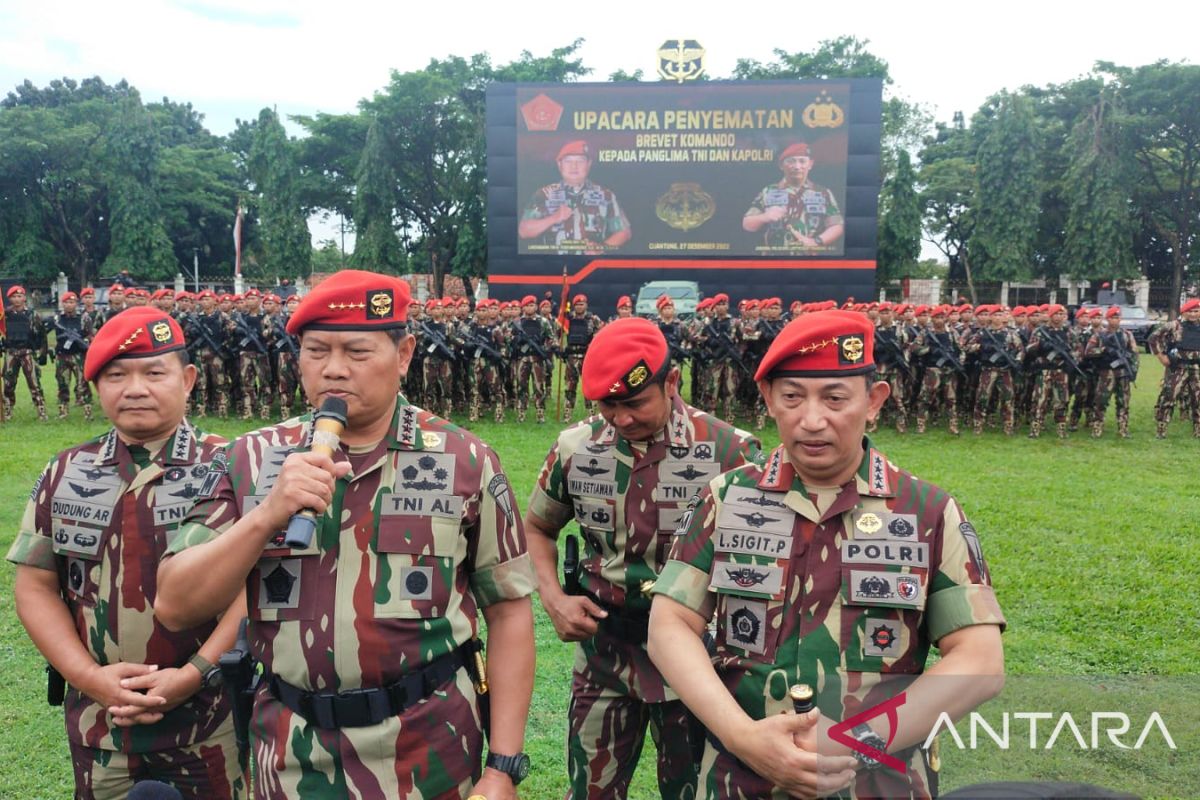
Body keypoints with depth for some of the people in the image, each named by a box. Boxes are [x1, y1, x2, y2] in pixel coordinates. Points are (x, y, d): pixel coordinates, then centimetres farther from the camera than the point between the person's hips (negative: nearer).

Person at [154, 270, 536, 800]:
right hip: (291, 757, 2)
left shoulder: (465, 461, -7)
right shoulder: (254, 458, -1)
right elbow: (175, 607, -5)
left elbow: (508, 610, -4)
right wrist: (267, 514, -19)